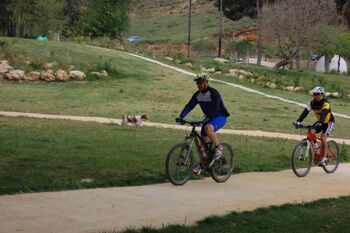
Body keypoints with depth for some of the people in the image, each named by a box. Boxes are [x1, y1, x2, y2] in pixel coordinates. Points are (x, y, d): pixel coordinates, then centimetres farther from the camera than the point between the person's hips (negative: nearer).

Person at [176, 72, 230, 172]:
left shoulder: (214, 93, -20)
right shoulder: (197, 95, -1)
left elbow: (216, 107, -32)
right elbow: (189, 106, -7)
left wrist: (209, 118, -47)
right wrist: (181, 116, -23)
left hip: (220, 117, -7)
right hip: (209, 118, 7)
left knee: (208, 128, -37)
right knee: (203, 144, 0)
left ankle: (218, 147, -18)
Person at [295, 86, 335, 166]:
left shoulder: (326, 103, -26)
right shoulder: (312, 103, -11)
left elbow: (324, 113, -41)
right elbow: (305, 112, -21)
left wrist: (319, 123, -57)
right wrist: (298, 121, -36)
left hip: (329, 122, -6)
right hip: (320, 122, 6)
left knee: (323, 138, -23)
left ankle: (324, 158, -15)